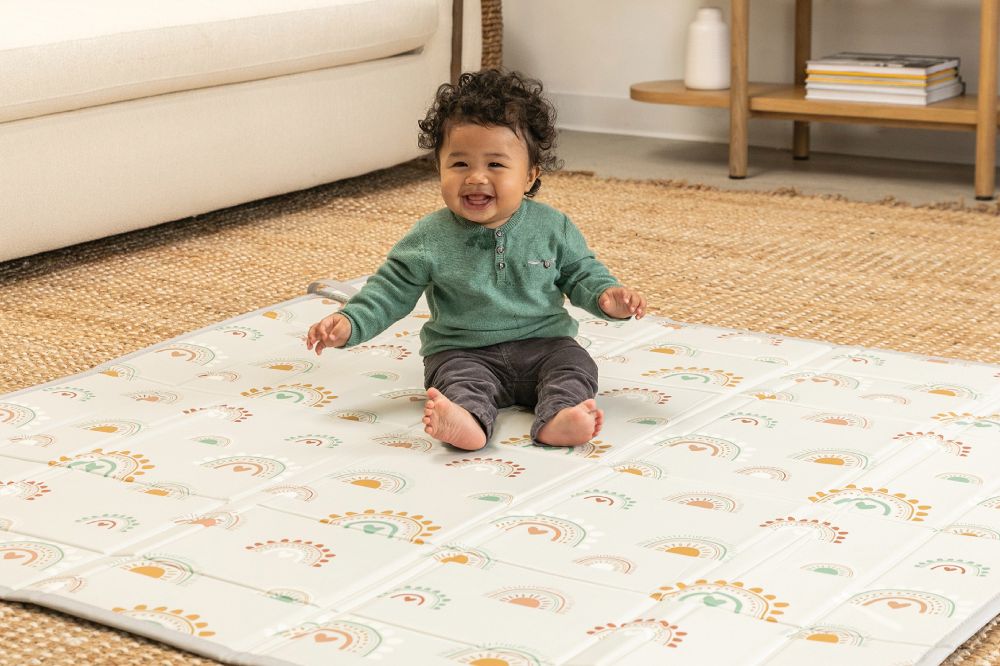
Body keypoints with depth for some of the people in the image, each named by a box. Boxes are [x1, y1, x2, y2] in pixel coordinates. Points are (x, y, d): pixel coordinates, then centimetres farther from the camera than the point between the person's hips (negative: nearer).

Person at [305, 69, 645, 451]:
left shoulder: (551, 228, 0)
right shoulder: (431, 238, -4)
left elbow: (580, 273, 11)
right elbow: (392, 289, 1)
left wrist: (606, 295, -11)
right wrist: (349, 323, -14)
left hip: (542, 344, 2)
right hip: (464, 351, -2)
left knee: (574, 363, -23)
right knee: (459, 377, -30)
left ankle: (558, 418, -49)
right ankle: (468, 420, -59)